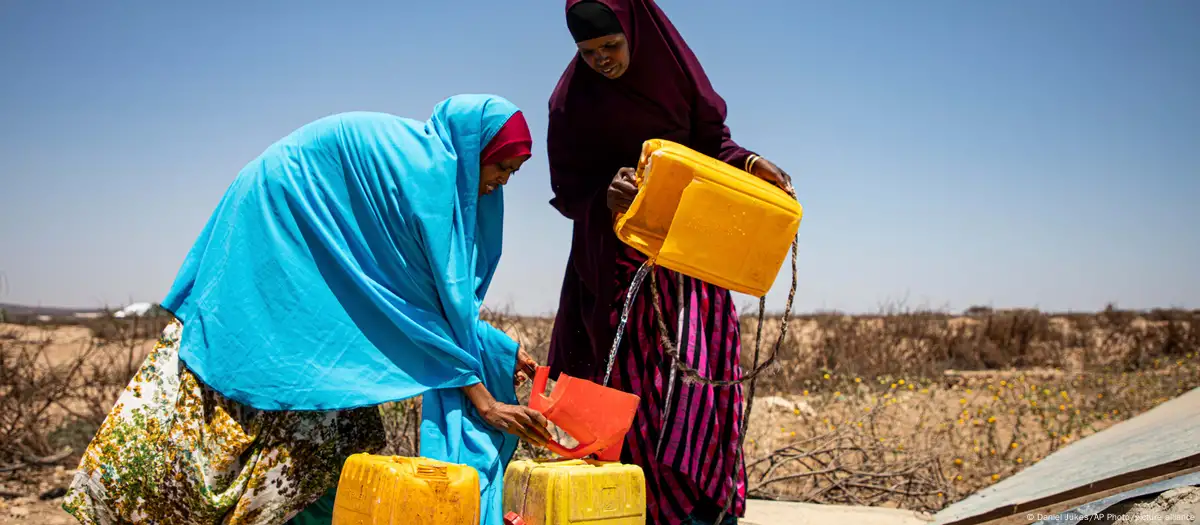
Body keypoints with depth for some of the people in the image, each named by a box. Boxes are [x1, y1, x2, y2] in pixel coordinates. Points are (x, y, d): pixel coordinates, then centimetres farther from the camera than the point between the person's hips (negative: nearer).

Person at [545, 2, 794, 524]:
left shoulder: (672, 64, -2)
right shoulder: (572, 99, -7)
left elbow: (712, 138, 8)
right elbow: (567, 191, -5)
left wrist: (747, 163, -11)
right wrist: (607, 196, -26)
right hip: (619, 257, -1)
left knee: (698, 359, -6)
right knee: (636, 372, -4)